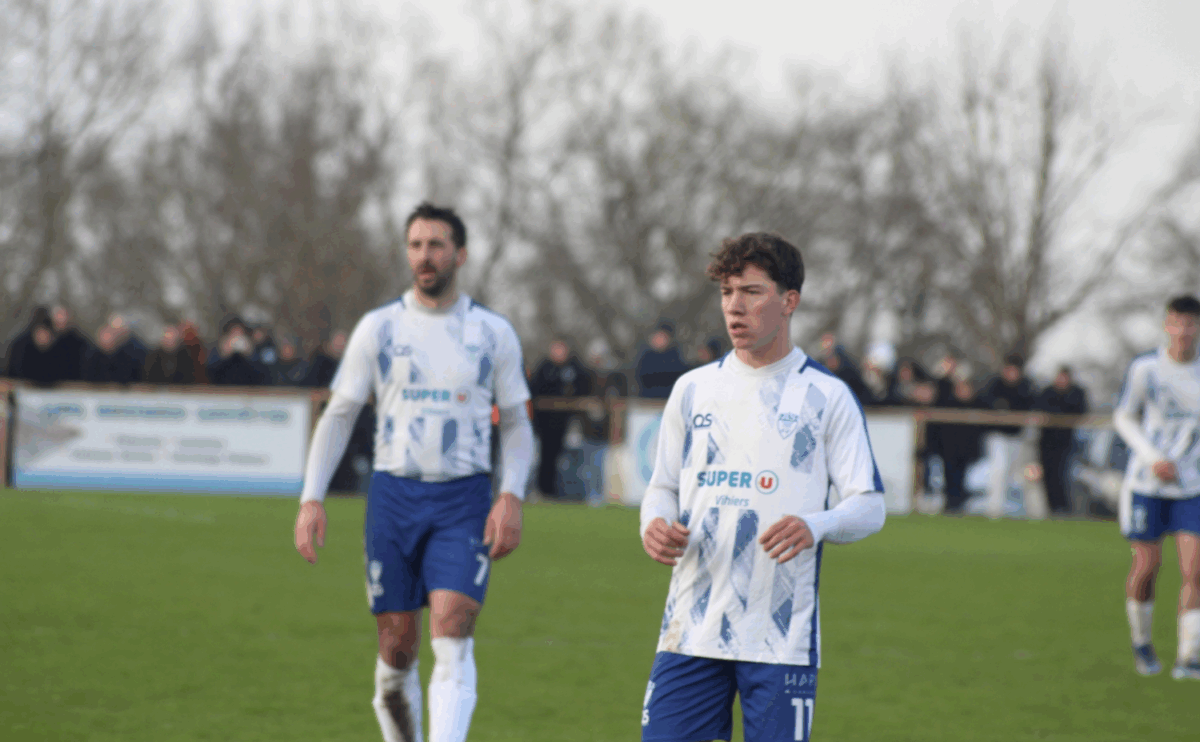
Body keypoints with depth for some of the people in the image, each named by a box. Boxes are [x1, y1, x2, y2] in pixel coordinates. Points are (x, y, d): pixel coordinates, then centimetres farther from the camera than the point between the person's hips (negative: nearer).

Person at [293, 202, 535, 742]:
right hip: (394, 495, 1)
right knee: (397, 648, 2)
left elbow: (516, 424, 10)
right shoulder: (378, 328, 6)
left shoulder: (493, 334, 6)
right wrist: (311, 498, -2)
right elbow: (337, 416, 8)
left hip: (464, 500, -1)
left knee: (452, 637, -16)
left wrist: (512, 497, -6)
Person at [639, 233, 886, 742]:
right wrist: (655, 524, -5)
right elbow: (663, 487, 18)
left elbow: (870, 506, 0)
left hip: (782, 636, -3)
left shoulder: (827, 395, 2)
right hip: (692, 626, 3)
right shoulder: (693, 389, 12)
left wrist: (815, 526, -21)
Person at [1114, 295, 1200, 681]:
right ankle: (1141, 642, 24)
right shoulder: (1145, 369, -6)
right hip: (1147, 484, -1)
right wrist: (1152, 457, -11)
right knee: (1147, 565, -1)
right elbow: (1123, 418, 2)